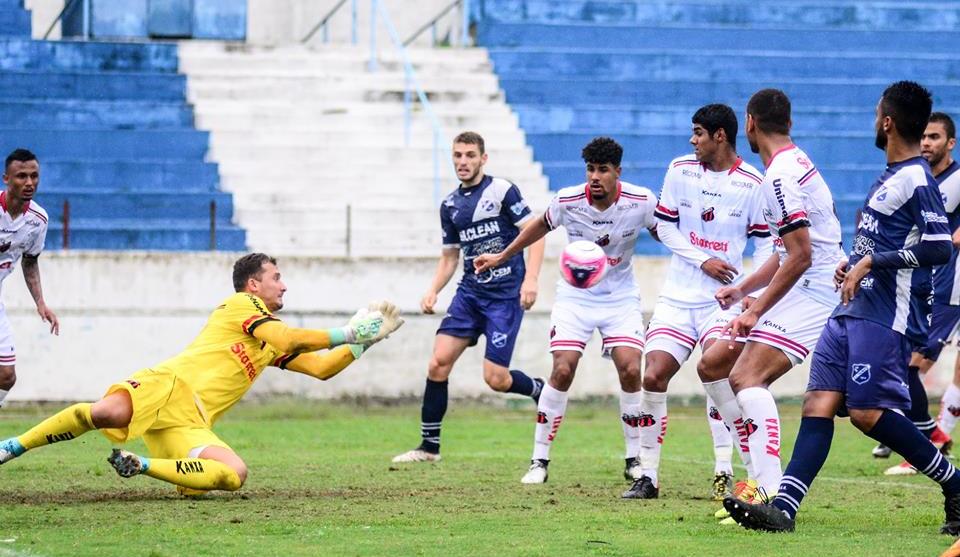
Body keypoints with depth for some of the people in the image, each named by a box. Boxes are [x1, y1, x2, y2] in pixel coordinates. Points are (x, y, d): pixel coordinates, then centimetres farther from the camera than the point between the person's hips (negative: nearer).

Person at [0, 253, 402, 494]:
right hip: (168, 386, -7)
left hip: (191, 423, 7)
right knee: (107, 412, -38)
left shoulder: (272, 347, 32)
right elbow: (289, 339, -6)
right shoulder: (241, 304, 9)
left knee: (233, 475, -20)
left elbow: (321, 367, 32)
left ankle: (138, 465, -15)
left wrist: (366, 341, 24)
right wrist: (345, 334, 2)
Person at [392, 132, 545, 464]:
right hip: (470, 292, 6)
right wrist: (433, 291, 4)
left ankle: (541, 391, 22)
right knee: (439, 362, -7)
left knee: (496, 378, -11)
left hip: (506, 295, -6)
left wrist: (531, 279, -19)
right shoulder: (450, 206, 12)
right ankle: (429, 446, 1)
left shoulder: (501, 190, -6)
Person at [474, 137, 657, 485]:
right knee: (563, 370, -14)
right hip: (575, 296, 0)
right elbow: (542, 225, 7)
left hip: (620, 298, 0)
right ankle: (539, 460, -4)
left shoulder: (641, 202, -17)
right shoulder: (567, 201, -14)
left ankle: (634, 461, 2)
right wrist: (502, 257, 15)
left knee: (631, 370, -15)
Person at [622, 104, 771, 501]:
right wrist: (702, 261, -8)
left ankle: (724, 474, -17)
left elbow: (764, 240, 3)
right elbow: (665, 226, 6)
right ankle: (648, 476, 4)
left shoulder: (753, 183, -4)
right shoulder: (680, 170, 2)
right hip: (677, 296, 3)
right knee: (653, 377, -6)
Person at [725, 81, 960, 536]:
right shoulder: (892, 176, 17)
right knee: (819, 403, -1)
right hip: (851, 310, 10)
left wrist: (871, 263, -20)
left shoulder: (916, 180, -13)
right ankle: (783, 507, -9)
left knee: (868, 413, -11)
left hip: (882, 316, -10)